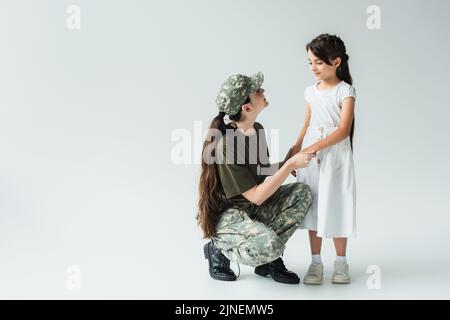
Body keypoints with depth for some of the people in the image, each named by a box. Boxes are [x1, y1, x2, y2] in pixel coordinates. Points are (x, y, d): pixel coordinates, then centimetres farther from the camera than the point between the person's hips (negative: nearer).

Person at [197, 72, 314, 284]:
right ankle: (219, 249, -2)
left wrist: (285, 164, -5)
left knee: (302, 193, -9)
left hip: (252, 210, 8)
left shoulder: (257, 130, -1)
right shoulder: (226, 146, -26)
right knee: (270, 245, -33)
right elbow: (256, 197, -24)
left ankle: (268, 260, -1)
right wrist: (290, 165, -23)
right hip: (224, 215, -8)